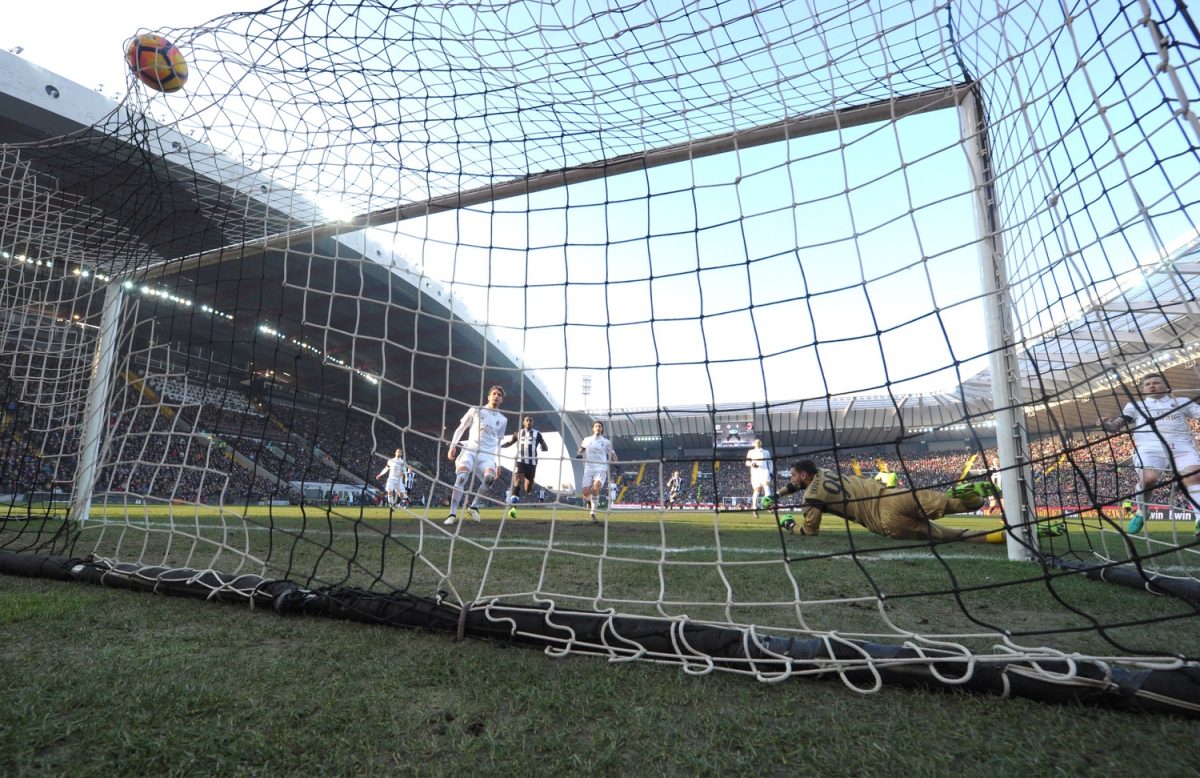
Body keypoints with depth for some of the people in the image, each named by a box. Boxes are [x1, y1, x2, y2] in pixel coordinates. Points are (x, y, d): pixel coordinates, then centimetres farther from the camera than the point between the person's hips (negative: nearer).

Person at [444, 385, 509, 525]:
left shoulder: (502, 420, 17)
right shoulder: (475, 410, 9)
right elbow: (461, 428, 11)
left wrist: (498, 464, 17)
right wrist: (453, 446, 0)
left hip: (488, 455, 2)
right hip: (470, 450, -2)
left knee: (490, 477, -27)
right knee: (461, 477, -25)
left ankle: (474, 506, -6)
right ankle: (453, 514, -16)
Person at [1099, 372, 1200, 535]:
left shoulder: (1182, 402, 26)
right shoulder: (1135, 405, 24)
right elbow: (1116, 425, 13)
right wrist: (1106, 425, -11)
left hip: (1181, 447, 2)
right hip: (1150, 447, -2)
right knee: (1148, 478, -28)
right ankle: (1141, 513, -5)